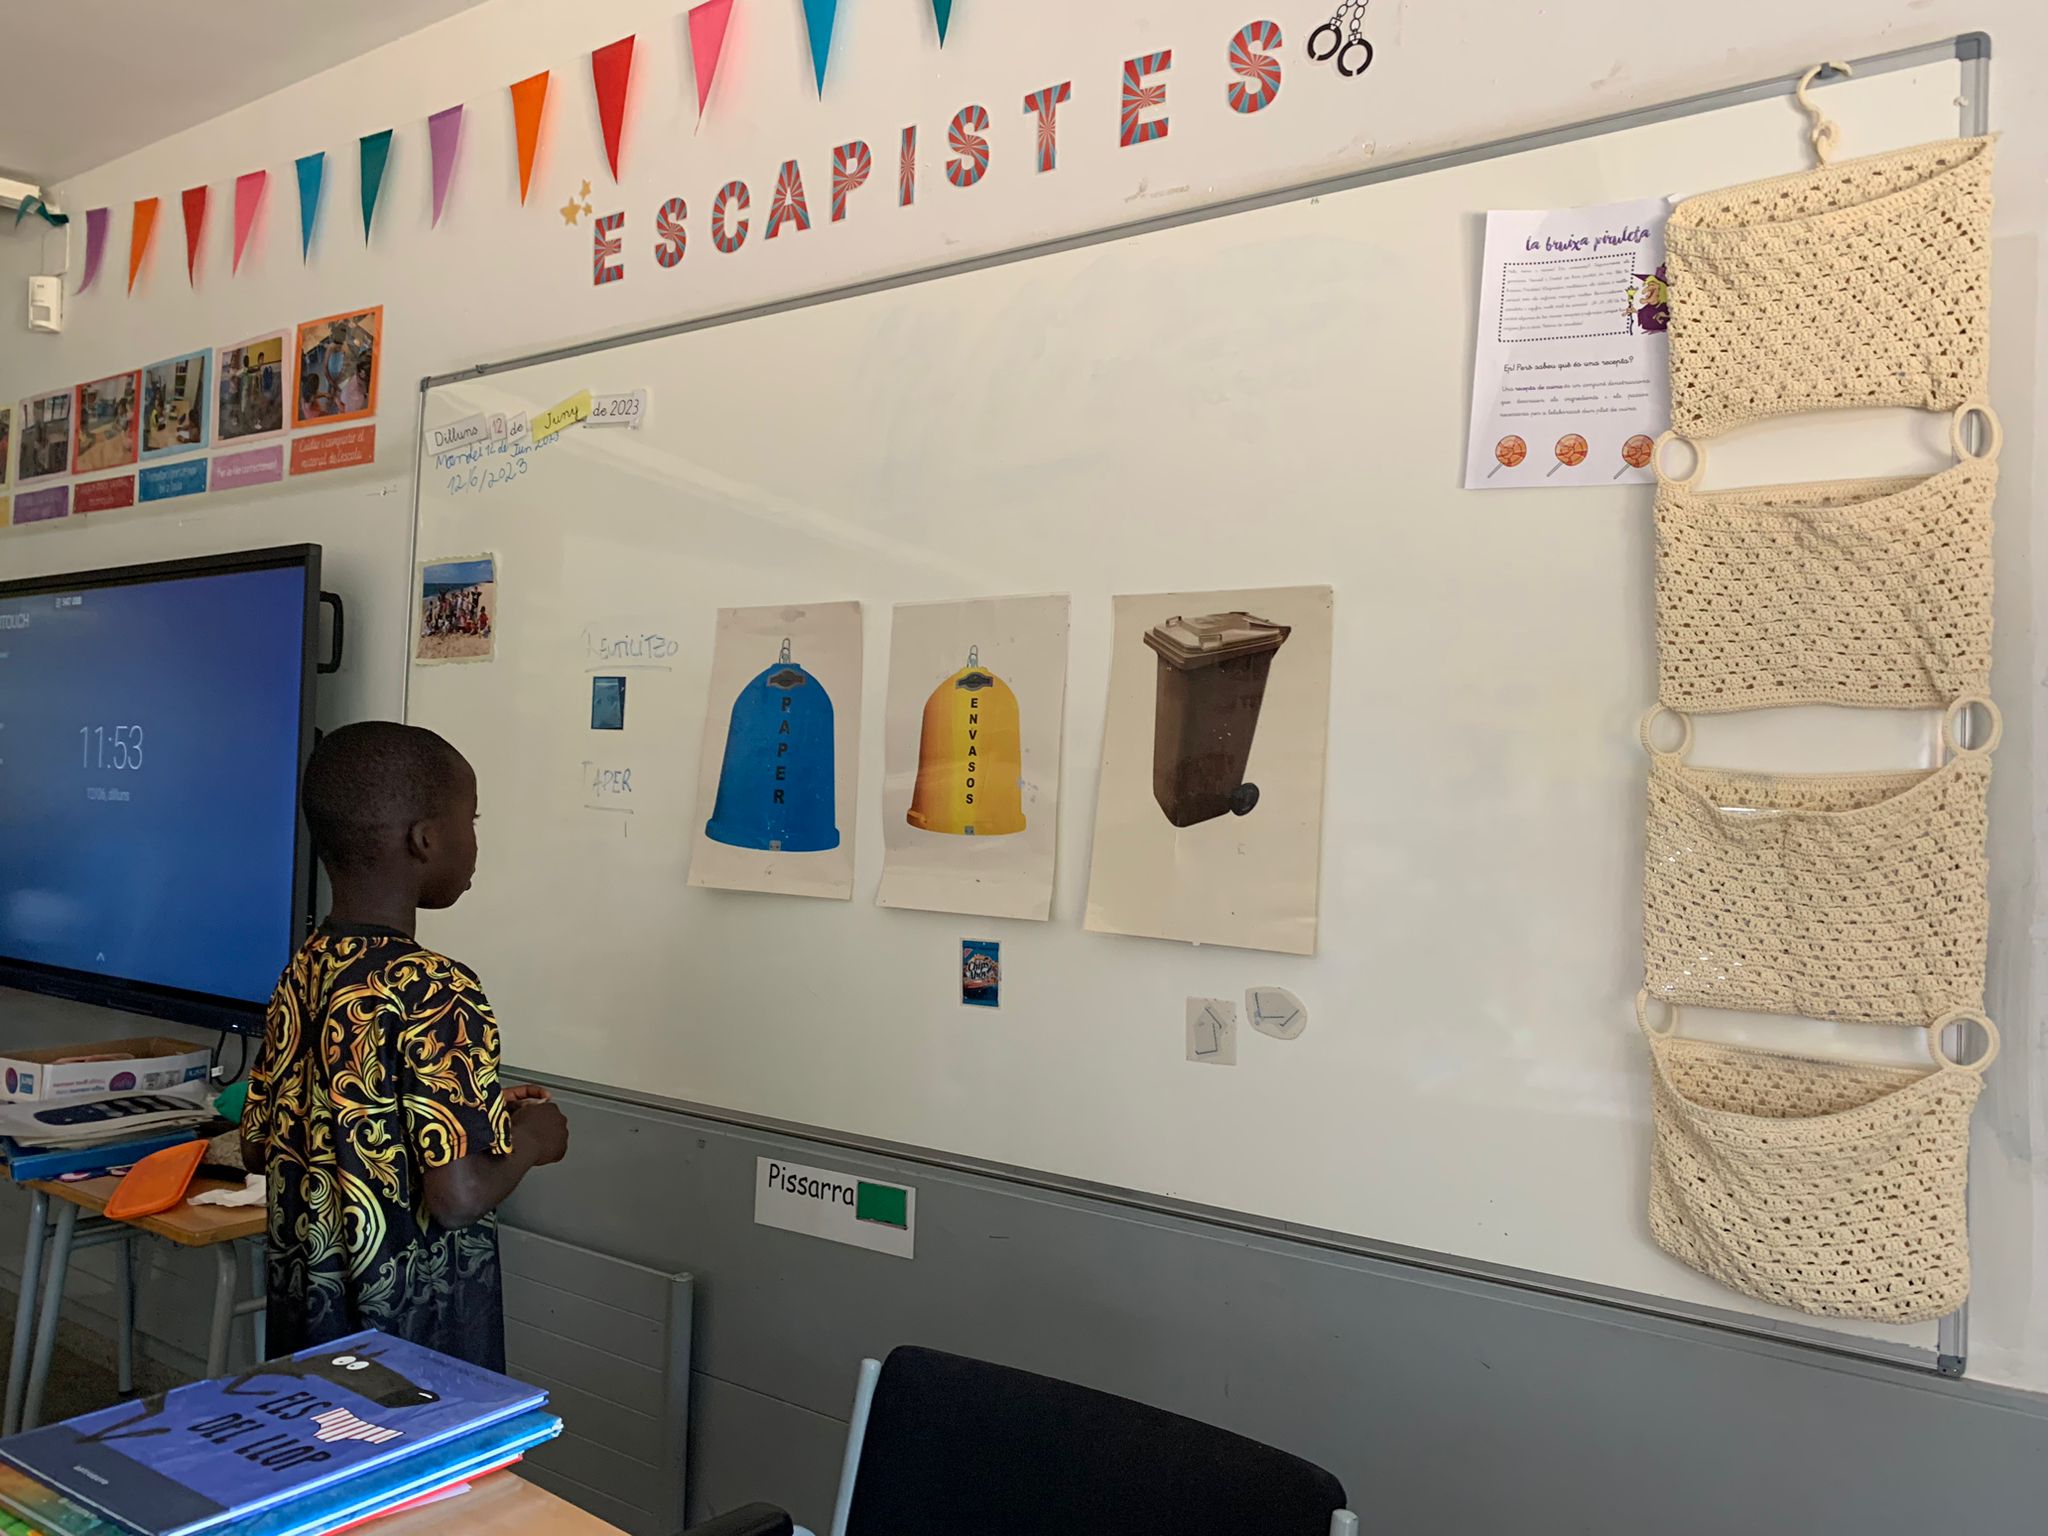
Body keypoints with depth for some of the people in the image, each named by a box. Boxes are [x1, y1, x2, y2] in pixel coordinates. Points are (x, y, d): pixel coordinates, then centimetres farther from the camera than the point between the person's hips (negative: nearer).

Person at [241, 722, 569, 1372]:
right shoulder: (439, 994, -23)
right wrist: (533, 1138, -7)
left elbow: (257, 1147, 10)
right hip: (414, 1336, -8)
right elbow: (457, 1195, -27)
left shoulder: (301, 975, 1)